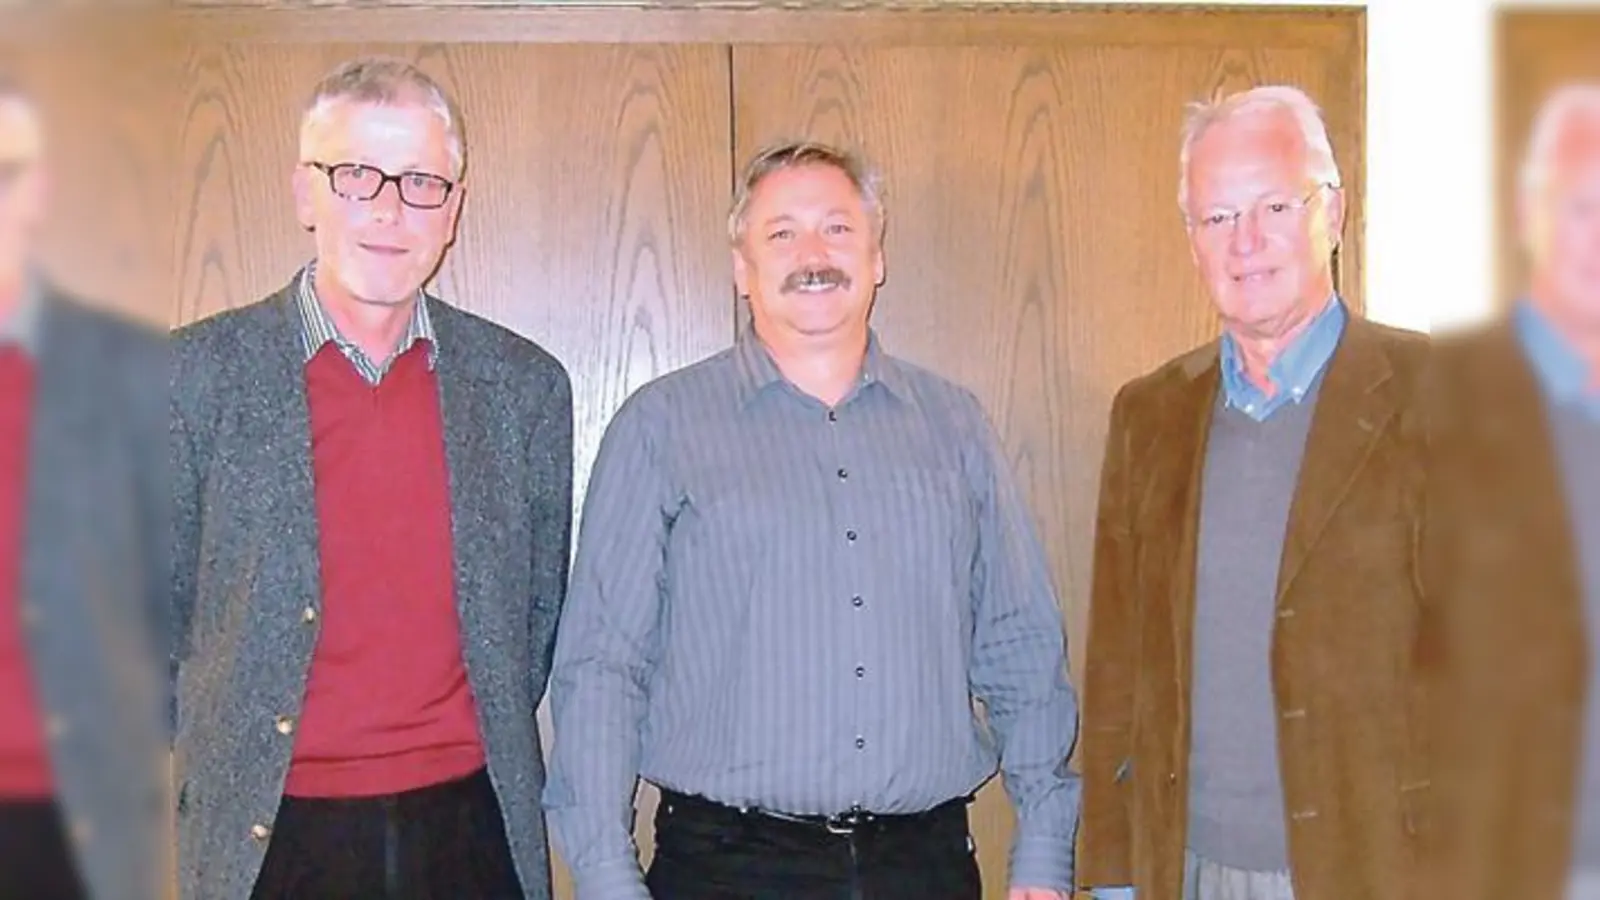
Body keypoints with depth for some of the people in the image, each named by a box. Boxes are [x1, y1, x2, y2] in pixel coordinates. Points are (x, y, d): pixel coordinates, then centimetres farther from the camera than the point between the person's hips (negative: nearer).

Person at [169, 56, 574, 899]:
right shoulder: (196, 372, -4)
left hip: (472, 830, 2)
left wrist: (493, 751, 7)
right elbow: (156, 613, 2)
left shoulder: (526, 384, 2)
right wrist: (228, 760, 2)